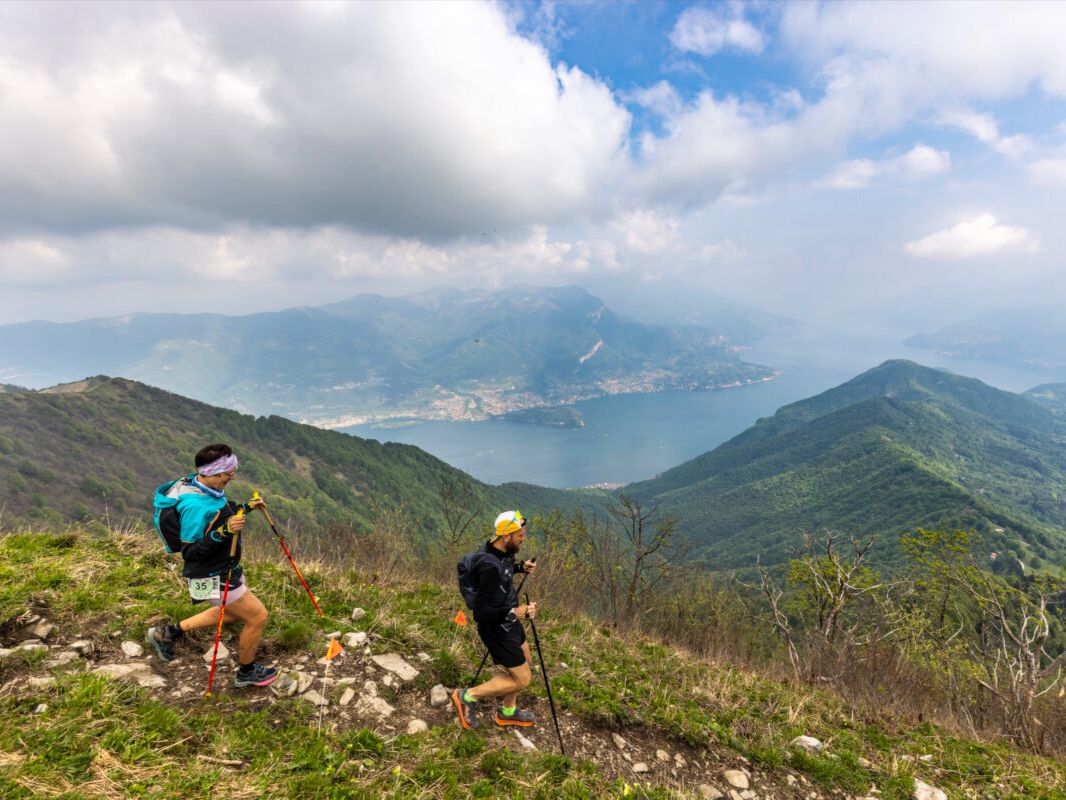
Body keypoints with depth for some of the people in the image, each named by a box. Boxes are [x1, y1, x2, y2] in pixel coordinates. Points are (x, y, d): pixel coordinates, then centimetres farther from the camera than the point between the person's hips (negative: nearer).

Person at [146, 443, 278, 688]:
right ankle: (247, 672, 26)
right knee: (257, 616, 1)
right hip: (212, 577, -10)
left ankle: (168, 633, 36)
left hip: (225, 567, 10)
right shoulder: (195, 506, -32)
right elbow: (190, 552, -28)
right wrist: (223, 533, -38)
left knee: (235, 611, 28)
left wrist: (246, 507, 8)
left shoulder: (206, 488, -5)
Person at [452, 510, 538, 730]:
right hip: (497, 629, -9)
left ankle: (507, 712, 44)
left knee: (524, 662, 25)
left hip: (509, 622, 9)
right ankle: (468, 695, 15)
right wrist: (514, 613, -37)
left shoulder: (503, 552, -7)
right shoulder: (490, 567, -35)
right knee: (522, 679, 3)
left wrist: (520, 567, 3)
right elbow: (480, 612, -32)